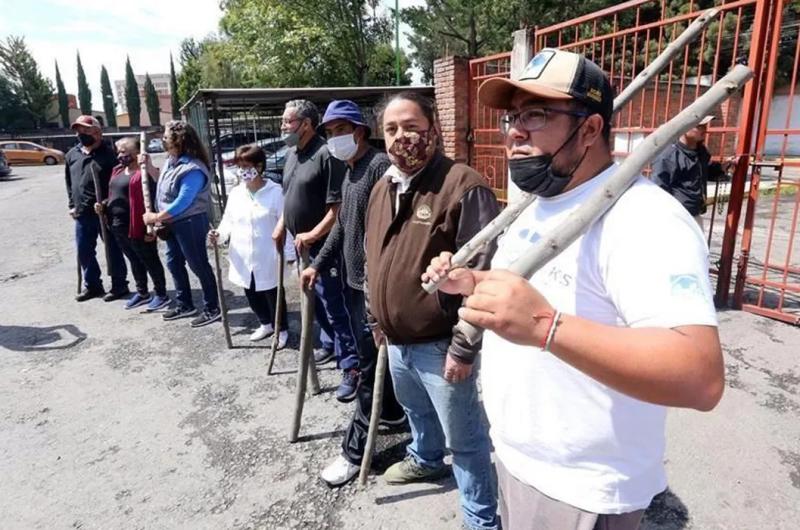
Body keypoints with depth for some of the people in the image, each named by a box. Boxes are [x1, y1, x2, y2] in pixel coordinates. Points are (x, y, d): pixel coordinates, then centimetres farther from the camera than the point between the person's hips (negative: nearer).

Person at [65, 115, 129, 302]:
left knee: (113, 249, 3)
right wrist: (72, 205, 13)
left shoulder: (108, 153, -8)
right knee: (84, 251, 13)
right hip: (82, 214, 6)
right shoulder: (72, 155, 11)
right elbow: (69, 182, 20)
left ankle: (119, 285, 16)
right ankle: (92, 285, 27)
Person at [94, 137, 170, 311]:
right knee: (134, 261, 19)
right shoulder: (117, 171, 14)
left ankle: (161, 295, 15)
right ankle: (142, 293, 32)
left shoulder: (144, 172, -15)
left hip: (136, 227, -9)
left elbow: (155, 199, -20)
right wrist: (104, 205, 5)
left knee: (150, 261, 3)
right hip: (117, 226, 9)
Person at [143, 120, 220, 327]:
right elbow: (162, 182, 26)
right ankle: (185, 304, 31)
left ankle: (212, 308, 10)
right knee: (174, 264, 17)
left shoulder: (192, 169, -24)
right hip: (173, 223, 10)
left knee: (198, 265, -2)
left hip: (190, 223, -10)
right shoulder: (171, 161, 6)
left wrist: (155, 217, -18)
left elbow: (181, 203, -26)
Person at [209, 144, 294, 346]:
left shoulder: (276, 192, -12)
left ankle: (282, 329, 28)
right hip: (243, 259, 6)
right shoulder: (235, 193, 4)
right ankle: (265, 324, 40)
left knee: (273, 295, 8)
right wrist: (219, 234, -12)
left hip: (267, 259, -6)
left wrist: (289, 253, -12)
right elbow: (228, 221, 10)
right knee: (252, 295, 19)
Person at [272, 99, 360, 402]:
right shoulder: (291, 154, 13)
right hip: (301, 244, 9)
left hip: (325, 245, -9)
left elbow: (338, 205, -21)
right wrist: (281, 227, 18)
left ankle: (351, 368, 1)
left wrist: (313, 235, -23)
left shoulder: (326, 154, -16)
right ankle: (328, 346, 38)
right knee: (316, 301, 19)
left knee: (334, 306, -7)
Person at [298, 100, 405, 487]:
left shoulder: (380, 165, -14)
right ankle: (394, 411, 39)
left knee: (369, 365, -1)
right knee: (371, 358, 20)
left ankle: (354, 450, 9)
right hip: (354, 282, 10)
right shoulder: (349, 173, 17)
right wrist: (318, 264, 20)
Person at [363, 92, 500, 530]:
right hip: (396, 339, 8)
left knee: (464, 437, 9)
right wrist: (376, 317, 19)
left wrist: (463, 347, -21)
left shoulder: (463, 186, -20)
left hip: (440, 345, -8)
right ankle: (424, 459, 60)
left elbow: (482, 275, -22)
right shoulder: (382, 188, 7)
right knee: (416, 410, 32)